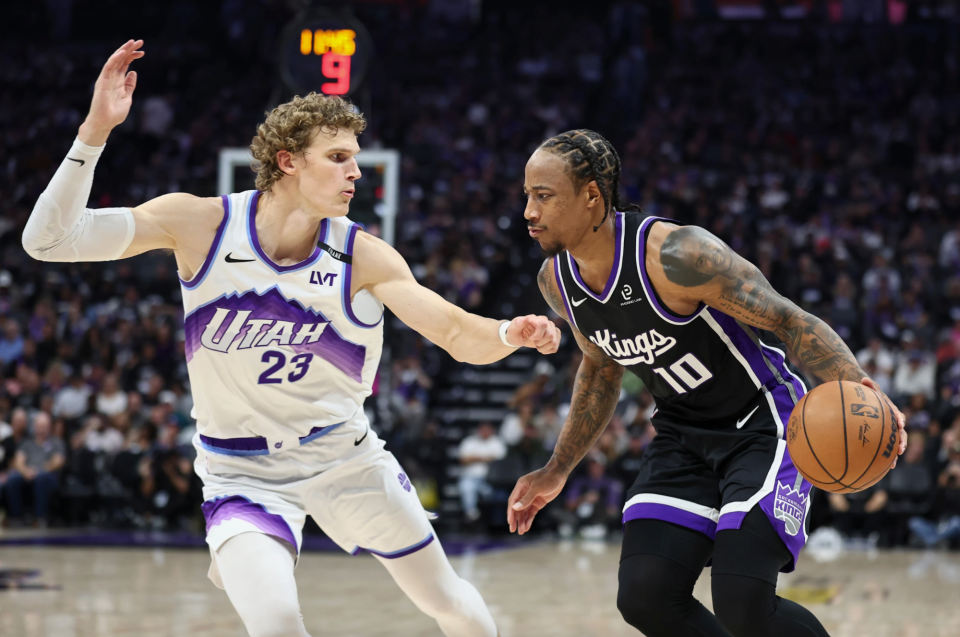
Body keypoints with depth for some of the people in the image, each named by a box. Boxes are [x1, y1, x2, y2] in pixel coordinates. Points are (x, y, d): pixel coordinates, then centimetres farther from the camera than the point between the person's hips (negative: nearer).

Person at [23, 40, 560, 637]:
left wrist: (510, 334, -42)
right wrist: (95, 131, -31)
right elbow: (49, 240, -21)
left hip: (346, 455, 3)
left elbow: (459, 334, -19)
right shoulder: (200, 225, -16)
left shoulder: (364, 257, -12)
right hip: (245, 472, -3)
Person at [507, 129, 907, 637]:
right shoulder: (557, 282, -5)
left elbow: (792, 323, -26)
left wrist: (856, 388, -42)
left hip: (762, 423, -7)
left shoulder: (674, 254, -29)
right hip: (683, 433, 7)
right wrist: (557, 471, 21)